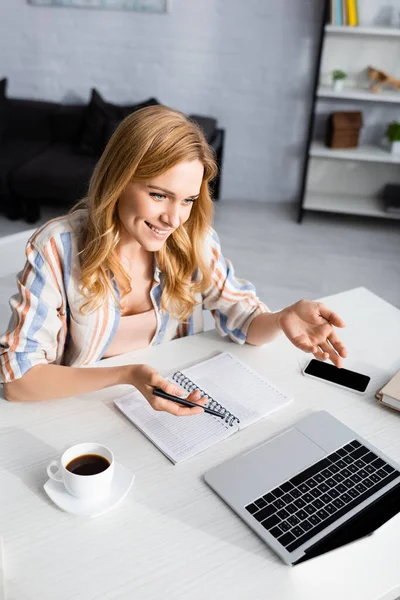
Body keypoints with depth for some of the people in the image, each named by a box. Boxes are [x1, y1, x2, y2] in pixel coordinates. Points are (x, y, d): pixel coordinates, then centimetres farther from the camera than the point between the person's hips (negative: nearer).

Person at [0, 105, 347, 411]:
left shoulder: (193, 240, -9)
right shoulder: (58, 248, -20)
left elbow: (244, 320, -3)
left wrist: (282, 320, -26)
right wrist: (126, 375, -34)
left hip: (171, 408, 3)